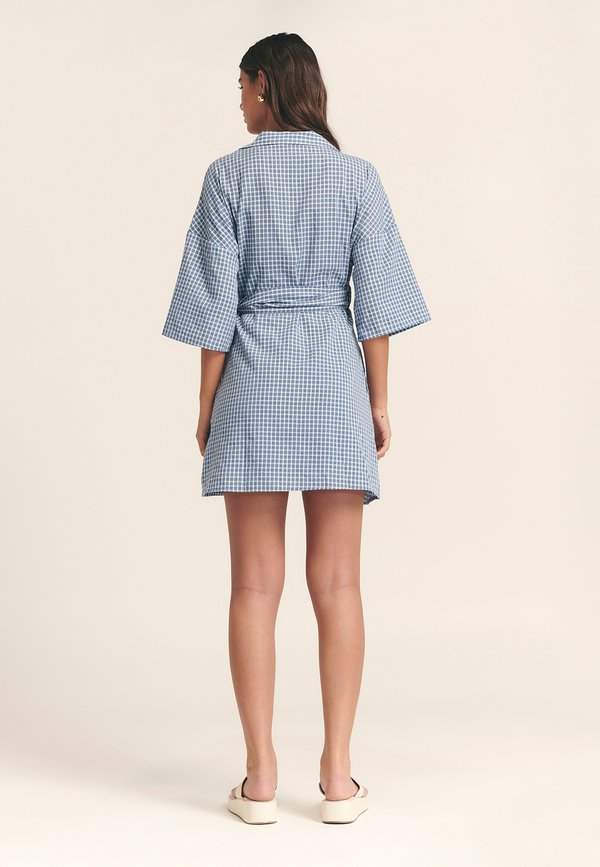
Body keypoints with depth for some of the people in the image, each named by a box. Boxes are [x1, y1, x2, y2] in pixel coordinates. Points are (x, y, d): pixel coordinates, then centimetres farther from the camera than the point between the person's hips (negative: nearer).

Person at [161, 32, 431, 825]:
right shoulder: (356, 175, 3)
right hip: (335, 380, 1)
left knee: (256, 586, 3)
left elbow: (216, 299, -3)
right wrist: (379, 401, 7)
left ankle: (261, 779, 7)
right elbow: (375, 298, 1)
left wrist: (208, 403, 4)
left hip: (254, 379, -1)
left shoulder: (230, 175, -1)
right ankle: (338, 775, 8)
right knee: (337, 584, 4)